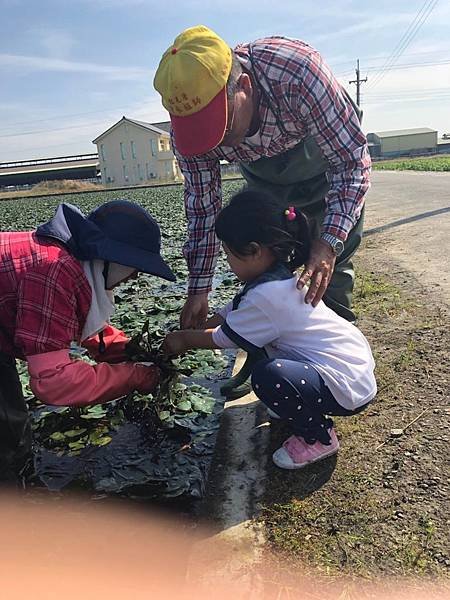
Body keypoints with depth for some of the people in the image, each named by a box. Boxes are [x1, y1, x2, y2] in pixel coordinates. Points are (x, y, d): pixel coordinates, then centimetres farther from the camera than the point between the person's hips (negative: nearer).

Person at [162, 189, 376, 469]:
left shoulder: (265, 296, -25)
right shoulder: (281, 276, 4)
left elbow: (221, 338, -9)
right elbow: (227, 316, 13)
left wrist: (185, 339, 7)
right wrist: (188, 335, 13)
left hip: (349, 388, -10)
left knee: (269, 376, -33)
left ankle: (319, 438, -4)